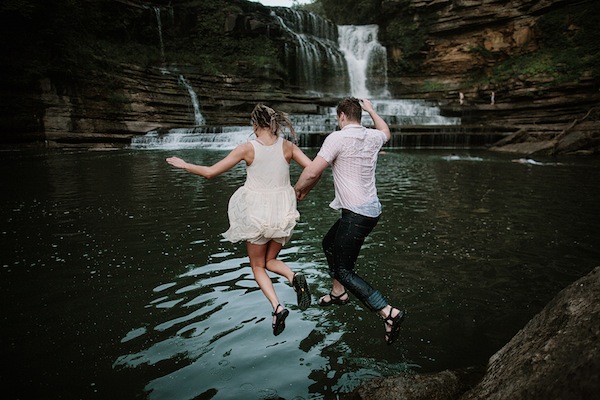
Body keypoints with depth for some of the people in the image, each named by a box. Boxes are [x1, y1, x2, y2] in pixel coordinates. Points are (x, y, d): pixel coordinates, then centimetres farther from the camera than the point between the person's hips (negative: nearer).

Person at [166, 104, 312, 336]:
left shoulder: (248, 148, -9)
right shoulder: (287, 146, -2)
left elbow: (210, 172, -5)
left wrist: (183, 165, 11)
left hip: (257, 212, -3)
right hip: (283, 212, 3)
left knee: (257, 266, 15)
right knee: (270, 260, 22)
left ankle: (277, 307, -6)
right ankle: (295, 278, -9)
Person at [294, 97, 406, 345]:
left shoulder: (337, 138, -14)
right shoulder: (373, 137, 7)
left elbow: (312, 173, -17)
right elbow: (386, 132, 34)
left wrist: (298, 189, 3)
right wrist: (371, 109, 42)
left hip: (356, 214, -9)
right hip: (371, 210, 9)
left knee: (344, 271, -3)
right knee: (329, 244, 27)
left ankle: (388, 312, -10)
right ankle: (338, 293, 42)